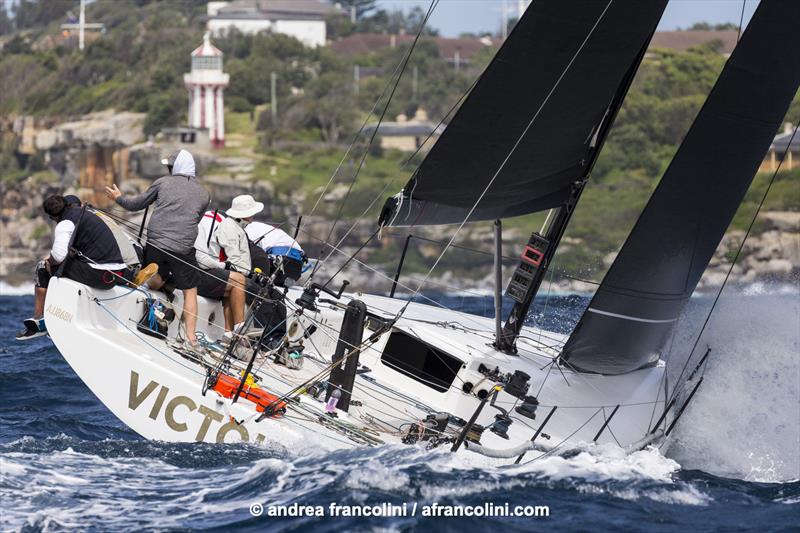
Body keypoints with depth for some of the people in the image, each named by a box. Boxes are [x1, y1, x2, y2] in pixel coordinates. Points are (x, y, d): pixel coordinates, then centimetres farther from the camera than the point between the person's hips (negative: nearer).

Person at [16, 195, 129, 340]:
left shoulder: (65, 223, -7)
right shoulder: (87, 214, 22)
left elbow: (58, 256, -20)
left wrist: (49, 261, 4)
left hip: (97, 275, -9)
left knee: (43, 269, 8)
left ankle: (38, 320, 10)